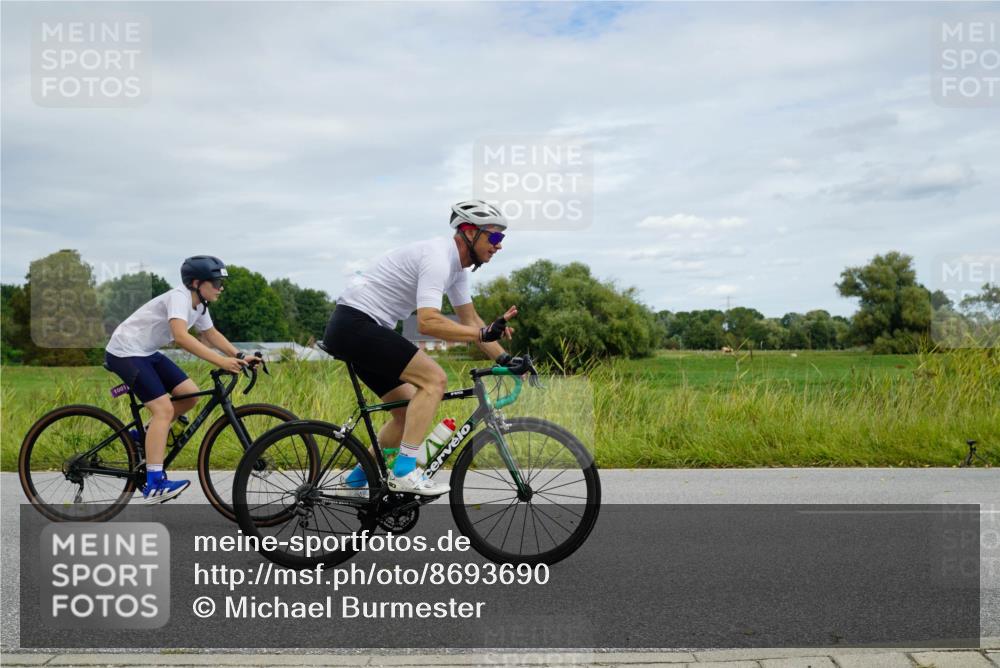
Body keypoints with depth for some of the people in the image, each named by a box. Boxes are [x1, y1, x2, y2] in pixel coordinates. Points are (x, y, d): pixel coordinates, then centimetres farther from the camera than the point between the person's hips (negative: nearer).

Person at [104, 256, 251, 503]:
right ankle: (154, 485, -20)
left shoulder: (199, 305, 5)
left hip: (147, 353, 9)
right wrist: (220, 361, -43)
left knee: (190, 394, 0)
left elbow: (212, 334, 17)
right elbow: (181, 336, -38)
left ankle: (146, 436, 17)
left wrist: (239, 357, 3)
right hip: (125, 352, -9)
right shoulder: (179, 297, -24)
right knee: (164, 409, -18)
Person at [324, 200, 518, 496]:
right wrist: (485, 333, -34)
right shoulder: (438, 258, -20)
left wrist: (504, 358, 7)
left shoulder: (456, 265, 12)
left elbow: (469, 319, 16)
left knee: (410, 409, 13)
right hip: (355, 324, -11)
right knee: (434, 379, -18)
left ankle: (361, 476, 24)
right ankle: (404, 472, -17)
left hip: (351, 330, 11)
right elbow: (428, 322, -32)